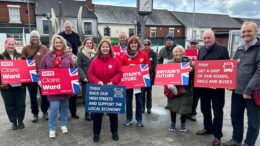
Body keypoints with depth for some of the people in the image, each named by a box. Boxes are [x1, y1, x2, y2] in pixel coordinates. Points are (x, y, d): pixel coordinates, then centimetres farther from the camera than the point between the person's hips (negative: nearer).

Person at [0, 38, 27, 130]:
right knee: (10, 105, 8)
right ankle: (13, 122, 24)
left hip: (20, 84, 1)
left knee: (21, 104, 8)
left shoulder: (20, 56, 8)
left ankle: (20, 121, 25)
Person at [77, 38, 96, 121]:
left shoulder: (95, 53, 11)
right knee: (86, 97, 1)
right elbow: (79, 67, -3)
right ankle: (87, 114, 14)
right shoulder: (80, 53, 2)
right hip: (86, 79, -3)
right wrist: (83, 77, -13)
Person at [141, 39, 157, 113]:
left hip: (150, 75, 0)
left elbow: (154, 64, -3)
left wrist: (149, 71, -15)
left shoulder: (153, 54, 5)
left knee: (149, 92, 7)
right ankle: (142, 107, 10)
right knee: (142, 91, -1)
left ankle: (149, 107, 16)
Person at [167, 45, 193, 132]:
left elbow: (193, 76, -4)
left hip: (185, 89, -1)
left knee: (184, 107, 4)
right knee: (173, 105, 6)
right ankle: (173, 123, 26)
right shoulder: (170, 63, 4)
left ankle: (183, 124, 27)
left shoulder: (188, 62, 0)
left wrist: (191, 70, -24)